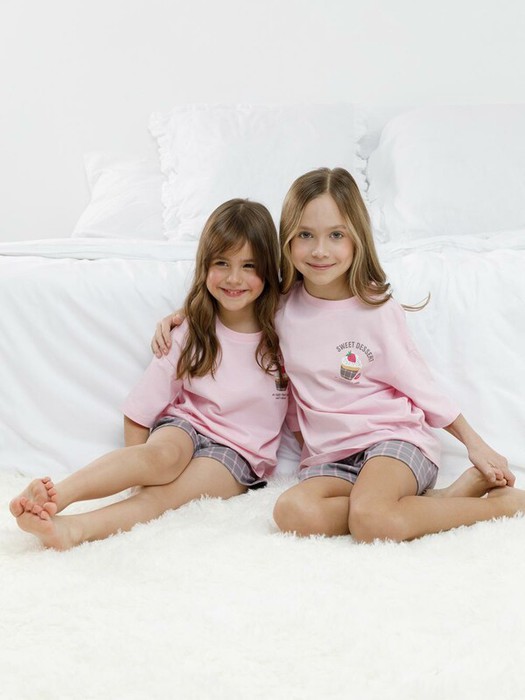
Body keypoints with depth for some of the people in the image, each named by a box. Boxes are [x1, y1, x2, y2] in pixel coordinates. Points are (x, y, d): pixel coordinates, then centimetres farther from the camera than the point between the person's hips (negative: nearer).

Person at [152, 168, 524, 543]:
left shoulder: (377, 309, -5)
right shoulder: (280, 305, 3)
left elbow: (420, 385, 4)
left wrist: (476, 444, 4)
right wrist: (178, 316, 8)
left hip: (393, 437, -4)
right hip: (330, 457, 4)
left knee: (369, 520, -35)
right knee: (292, 512, -30)